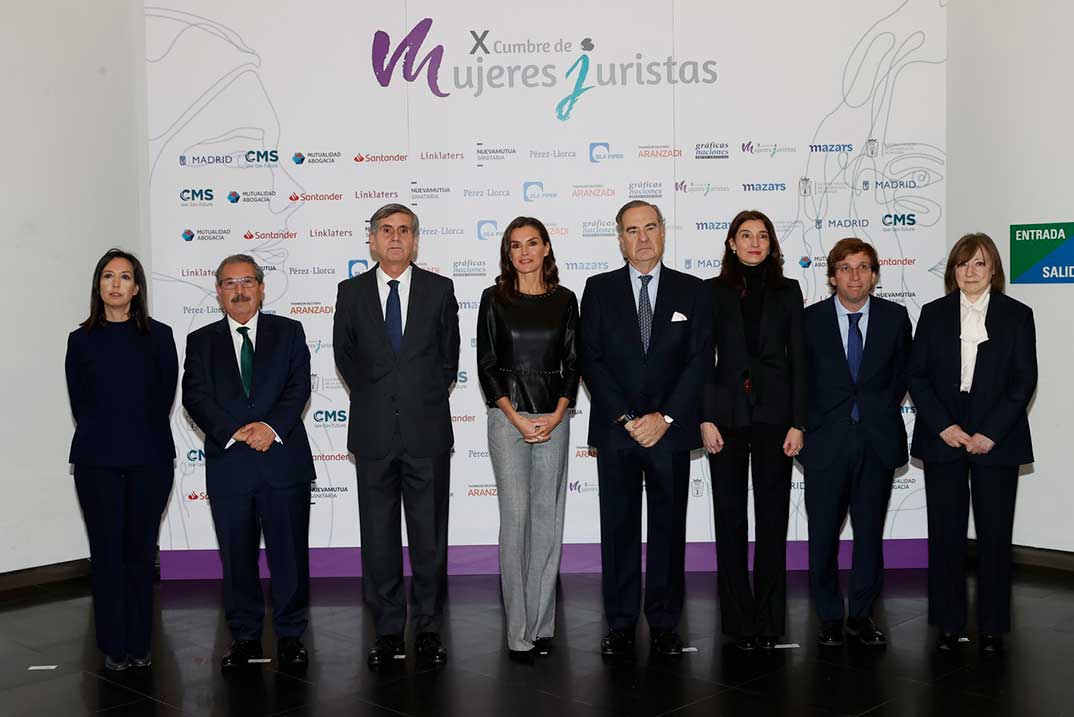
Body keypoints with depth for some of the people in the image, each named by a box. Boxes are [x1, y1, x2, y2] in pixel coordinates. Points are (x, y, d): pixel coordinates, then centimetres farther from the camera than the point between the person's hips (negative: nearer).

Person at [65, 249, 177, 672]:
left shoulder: (158, 336, 4)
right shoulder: (82, 340, 6)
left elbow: (166, 394, 6)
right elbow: (79, 402, 9)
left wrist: (143, 436, 7)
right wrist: (103, 437, 6)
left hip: (149, 459, 0)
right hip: (97, 461, 0)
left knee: (141, 549, 5)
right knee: (107, 550, 3)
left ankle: (139, 644, 15)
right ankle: (114, 645, 13)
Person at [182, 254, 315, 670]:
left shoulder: (288, 332, 8)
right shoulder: (201, 341, 10)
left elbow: (298, 387, -2)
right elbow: (195, 397, -2)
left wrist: (272, 426, -17)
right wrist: (234, 432, -16)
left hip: (284, 459, -1)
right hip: (227, 464, 1)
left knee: (290, 553, 3)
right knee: (237, 556, 8)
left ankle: (290, 636, 16)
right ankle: (245, 637, 21)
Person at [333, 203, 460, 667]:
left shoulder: (439, 290, 4)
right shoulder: (352, 292, 6)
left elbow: (449, 353, 11)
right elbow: (344, 353, 14)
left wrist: (428, 399, 8)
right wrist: (372, 398, 10)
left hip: (427, 430, -1)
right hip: (373, 432, 1)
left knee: (429, 533, 5)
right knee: (378, 534, 6)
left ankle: (428, 629, 17)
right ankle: (388, 631, 18)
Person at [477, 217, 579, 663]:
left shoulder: (564, 300, 7)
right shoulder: (494, 299, 2)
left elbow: (572, 362, 6)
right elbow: (486, 365, -1)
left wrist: (557, 414, -7)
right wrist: (516, 419, -10)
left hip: (554, 419, 2)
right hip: (507, 416, -2)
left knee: (548, 516, 5)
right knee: (516, 516, -4)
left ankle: (542, 622, 15)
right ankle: (519, 630, 3)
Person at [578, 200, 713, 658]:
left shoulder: (691, 290, 5)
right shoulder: (599, 290, 5)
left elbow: (699, 360, 0)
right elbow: (590, 359, -1)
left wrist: (664, 417, -10)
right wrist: (627, 418, -10)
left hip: (670, 429, 0)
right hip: (614, 431, 0)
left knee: (668, 528, 6)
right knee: (618, 529, 6)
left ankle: (664, 623, 17)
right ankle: (620, 624, 16)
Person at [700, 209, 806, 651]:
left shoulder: (787, 291, 7)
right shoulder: (713, 292, 5)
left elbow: (798, 360, 3)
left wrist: (797, 423, -4)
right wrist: (705, 419, -7)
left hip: (773, 414, 0)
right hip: (727, 414, 0)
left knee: (773, 518, 4)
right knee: (730, 518, 4)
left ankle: (769, 621, 14)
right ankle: (739, 620, 14)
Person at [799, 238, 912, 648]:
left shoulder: (895, 317, 3)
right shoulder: (811, 319, -1)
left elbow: (903, 369, 14)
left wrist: (885, 408, 4)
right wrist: (806, 424, -1)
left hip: (878, 440, 2)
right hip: (826, 441, -1)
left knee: (870, 533, 9)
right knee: (823, 536, 4)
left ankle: (861, 616, 23)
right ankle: (830, 618, 19)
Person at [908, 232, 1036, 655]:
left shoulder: (1017, 315, 4)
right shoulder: (934, 314, 7)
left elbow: (1024, 380, -1)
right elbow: (917, 376, 3)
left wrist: (990, 433, -10)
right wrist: (944, 426, -8)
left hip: (996, 441, -1)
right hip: (943, 440, 1)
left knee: (995, 535, 2)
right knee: (946, 534, 4)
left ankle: (992, 627, 13)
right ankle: (949, 624, 14)